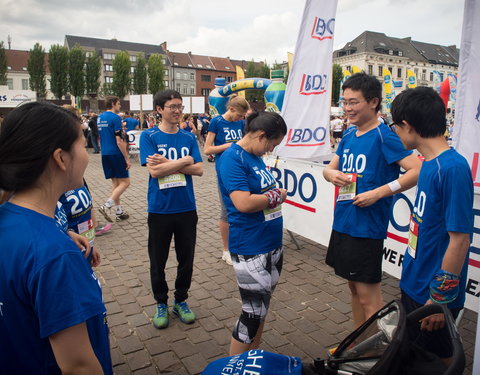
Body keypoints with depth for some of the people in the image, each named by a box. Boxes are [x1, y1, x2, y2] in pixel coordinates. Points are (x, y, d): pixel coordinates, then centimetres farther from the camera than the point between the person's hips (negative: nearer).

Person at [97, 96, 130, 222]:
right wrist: (127, 158, -14)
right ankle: (106, 206, -13)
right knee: (125, 182, -2)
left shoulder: (100, 118, 13)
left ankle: (119, 211, 15)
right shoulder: (115, 118, -12)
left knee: (115, 182, 12)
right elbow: (119, 141, -17)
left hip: (105, 154, 8)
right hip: (116, 154, -8)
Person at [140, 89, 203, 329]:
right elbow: (154, 171, -17)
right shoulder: (148, 137, -6)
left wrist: (167, 163, -15)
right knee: (158, 261, 11)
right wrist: (184, 161, -12)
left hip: (187, 209, 3)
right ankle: (161, 303, 32)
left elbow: (199, 170, -7)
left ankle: (181, 300, 34)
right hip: (159, 210, -2)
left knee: (186, 259, 13)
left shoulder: (189, 137, 3)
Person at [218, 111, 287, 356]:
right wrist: (277, 195, -13)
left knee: (262, 307, 20)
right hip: (250, 249, -9)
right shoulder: (232, 158, -17)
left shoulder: (255, 156, 9)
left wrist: (277, 195, 1)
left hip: (272, 244, 9)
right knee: (253, 312, 3)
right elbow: (244, 203, -27)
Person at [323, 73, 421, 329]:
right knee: (354, 287, 19)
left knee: (368, 294, 3)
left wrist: (379, 192, -24)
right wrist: (331, 174, -8)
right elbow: (330, 168, 15)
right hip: (343, 222, 8)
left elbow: (418, 170, -21)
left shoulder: (384, 136, -13)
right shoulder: (348, 135, 9)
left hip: (368, 226, -8)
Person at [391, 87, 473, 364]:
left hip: (435, 294, -8)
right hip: (414, 286, 8)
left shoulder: (453, 168, -24)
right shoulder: (429, 163, 3)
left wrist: (440, 298, -17)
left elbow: (460, 239, -23)